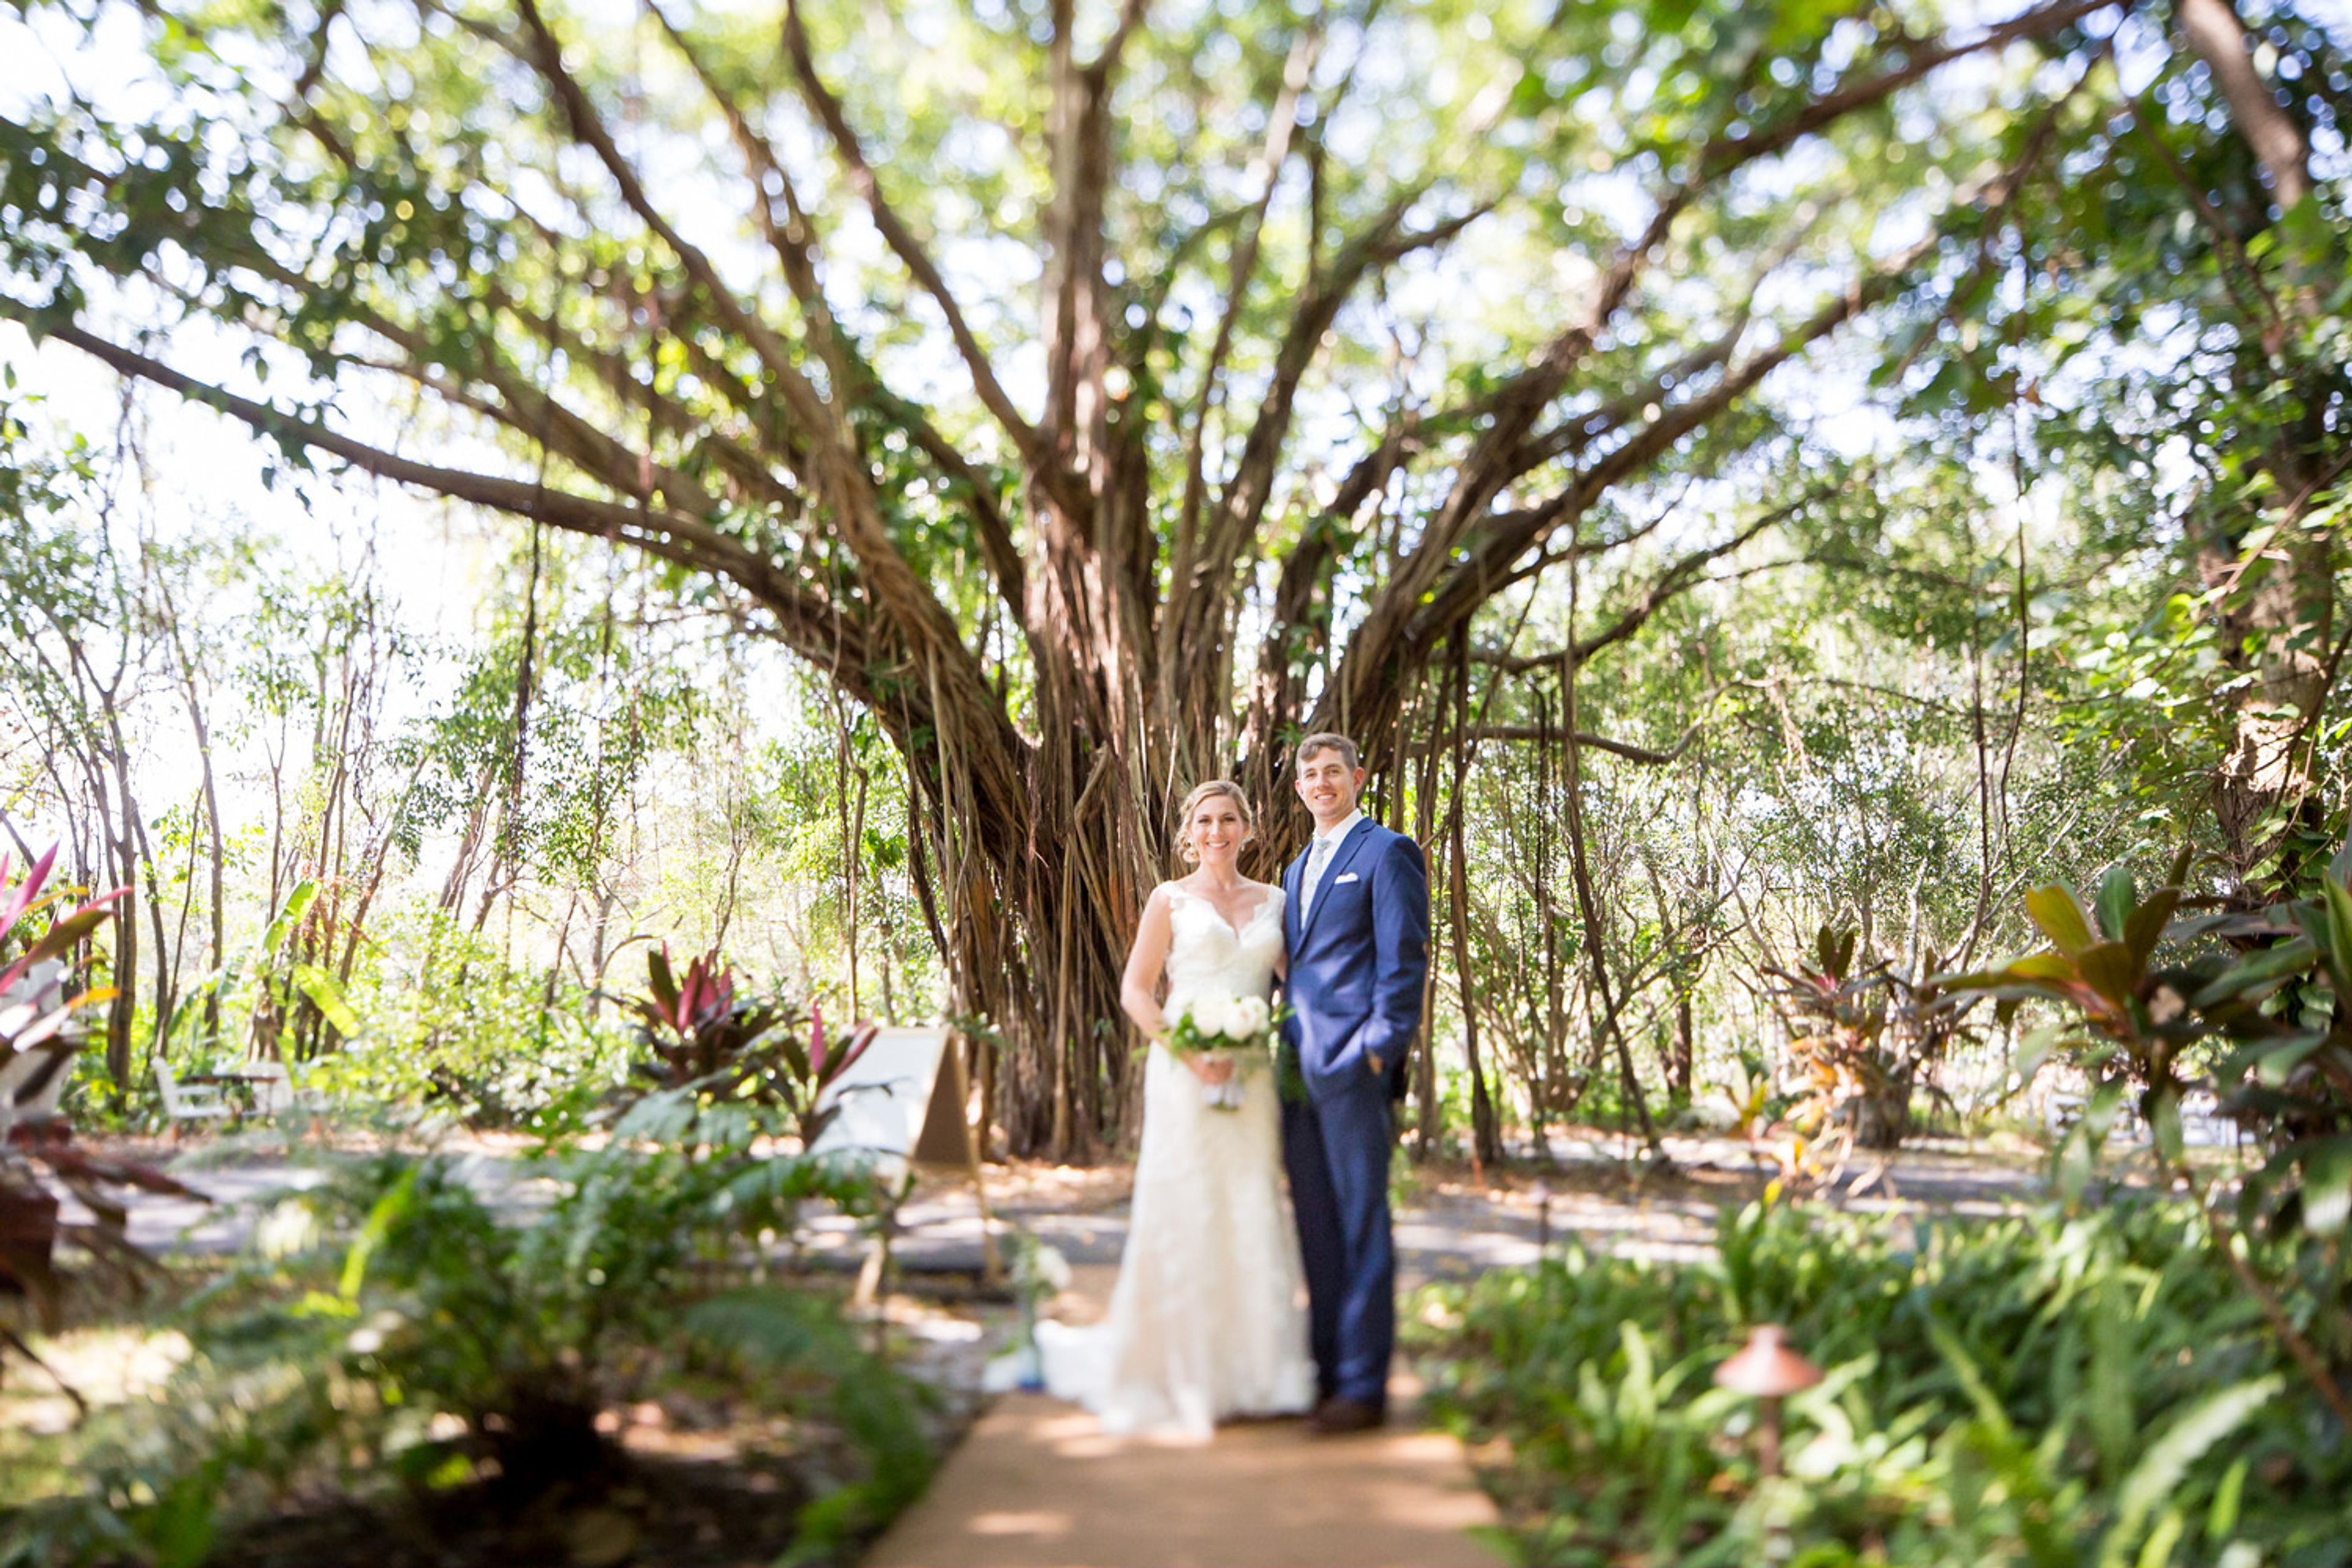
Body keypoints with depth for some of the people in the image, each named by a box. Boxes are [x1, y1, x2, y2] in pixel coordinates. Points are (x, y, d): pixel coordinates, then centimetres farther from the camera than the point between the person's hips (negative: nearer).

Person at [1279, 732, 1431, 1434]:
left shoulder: (1386, 851, -2)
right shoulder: (1298, 869, 23)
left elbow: (1405, 960, -9)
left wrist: (1379, 1047, -15)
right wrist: (1284, 1047, 13)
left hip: (1353, 1066, -8)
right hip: (1299, 1066, 8)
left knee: (1361, 1225, -4)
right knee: (1315, 1226, 11)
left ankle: (1364, 1383, 1)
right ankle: (1325, 1369, 19)